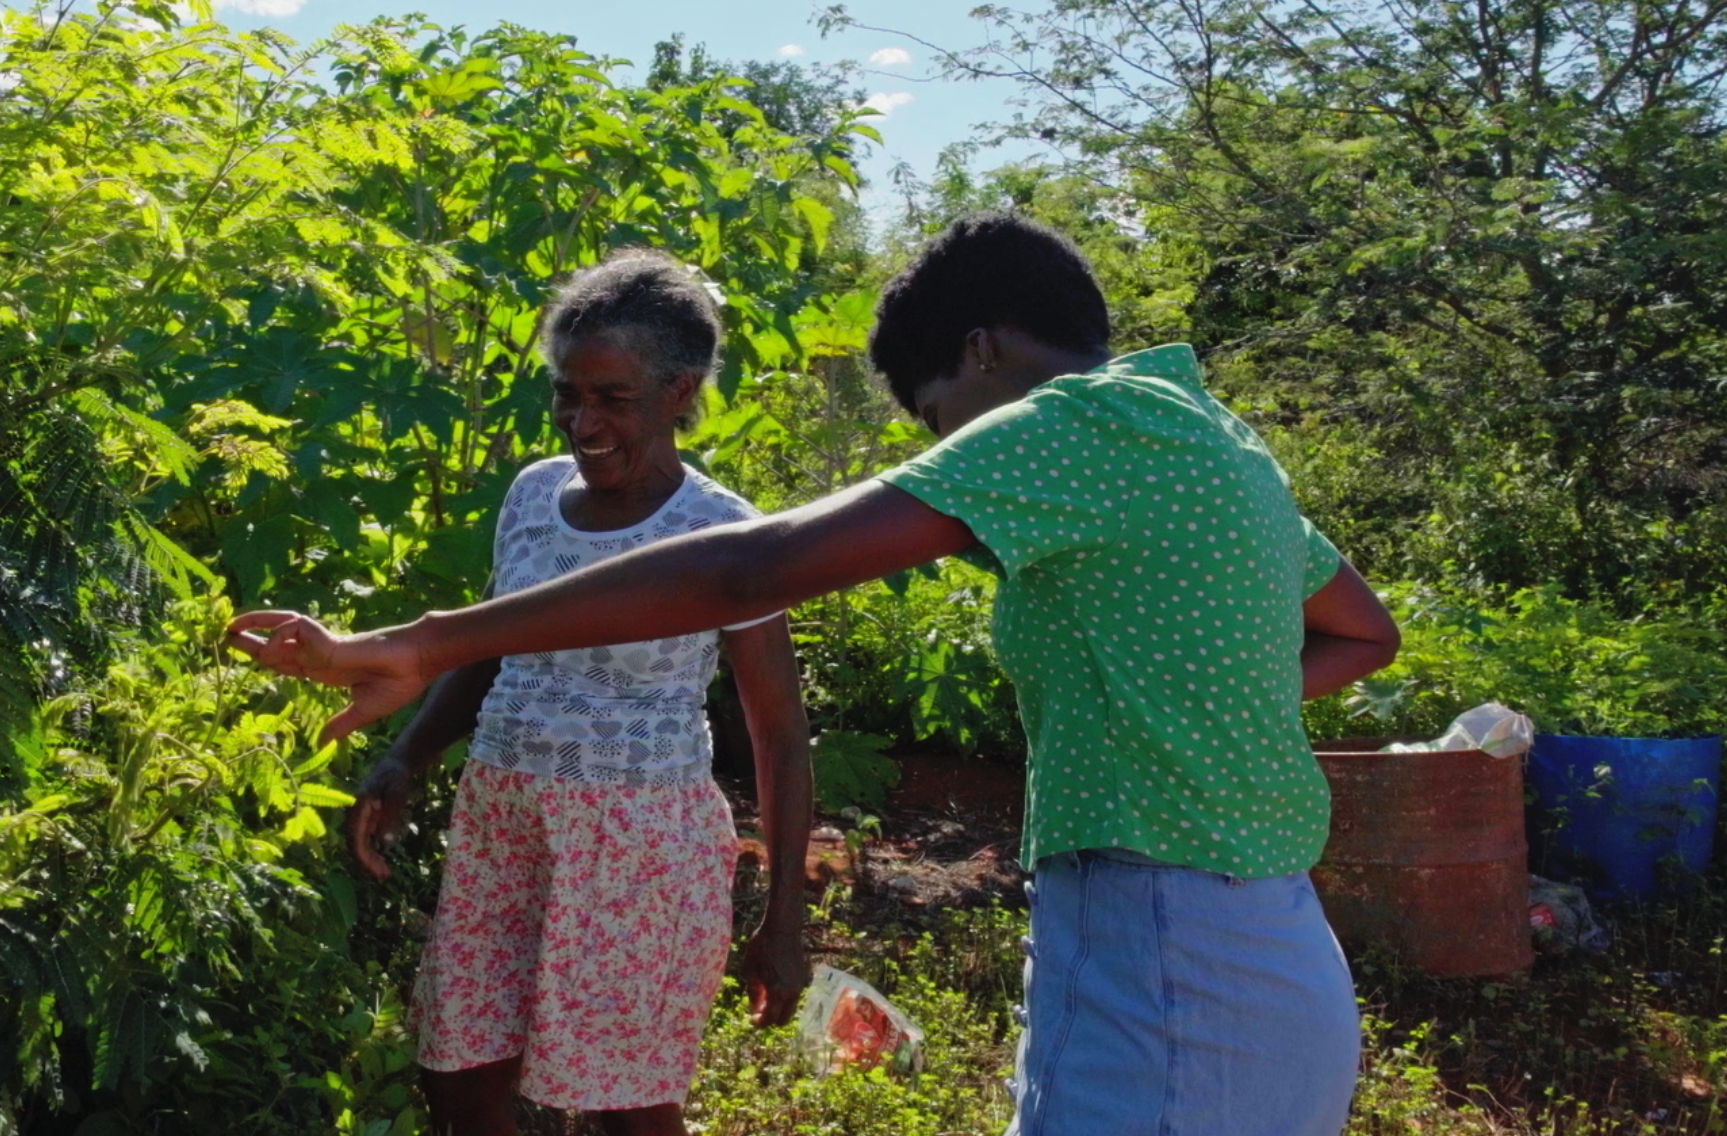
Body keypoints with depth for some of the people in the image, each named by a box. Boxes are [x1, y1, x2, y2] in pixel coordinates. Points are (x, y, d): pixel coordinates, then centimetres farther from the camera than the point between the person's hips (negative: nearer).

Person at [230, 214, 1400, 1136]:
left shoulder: (1086, 421, -12)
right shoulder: (1215, 442, 16)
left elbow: (753, 567, -20)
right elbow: (1367, 633, 34)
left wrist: (428, 644, -18)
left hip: (1163, 984, -10)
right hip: (1263, 977, 10)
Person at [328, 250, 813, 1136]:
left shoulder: (718, 534, -12)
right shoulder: (533, 493, 3)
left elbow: (779, 738, -8)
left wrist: (783, 924, -8)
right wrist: (403, 764, -1)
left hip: (639, 847, -5)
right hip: (497, 828, 6)